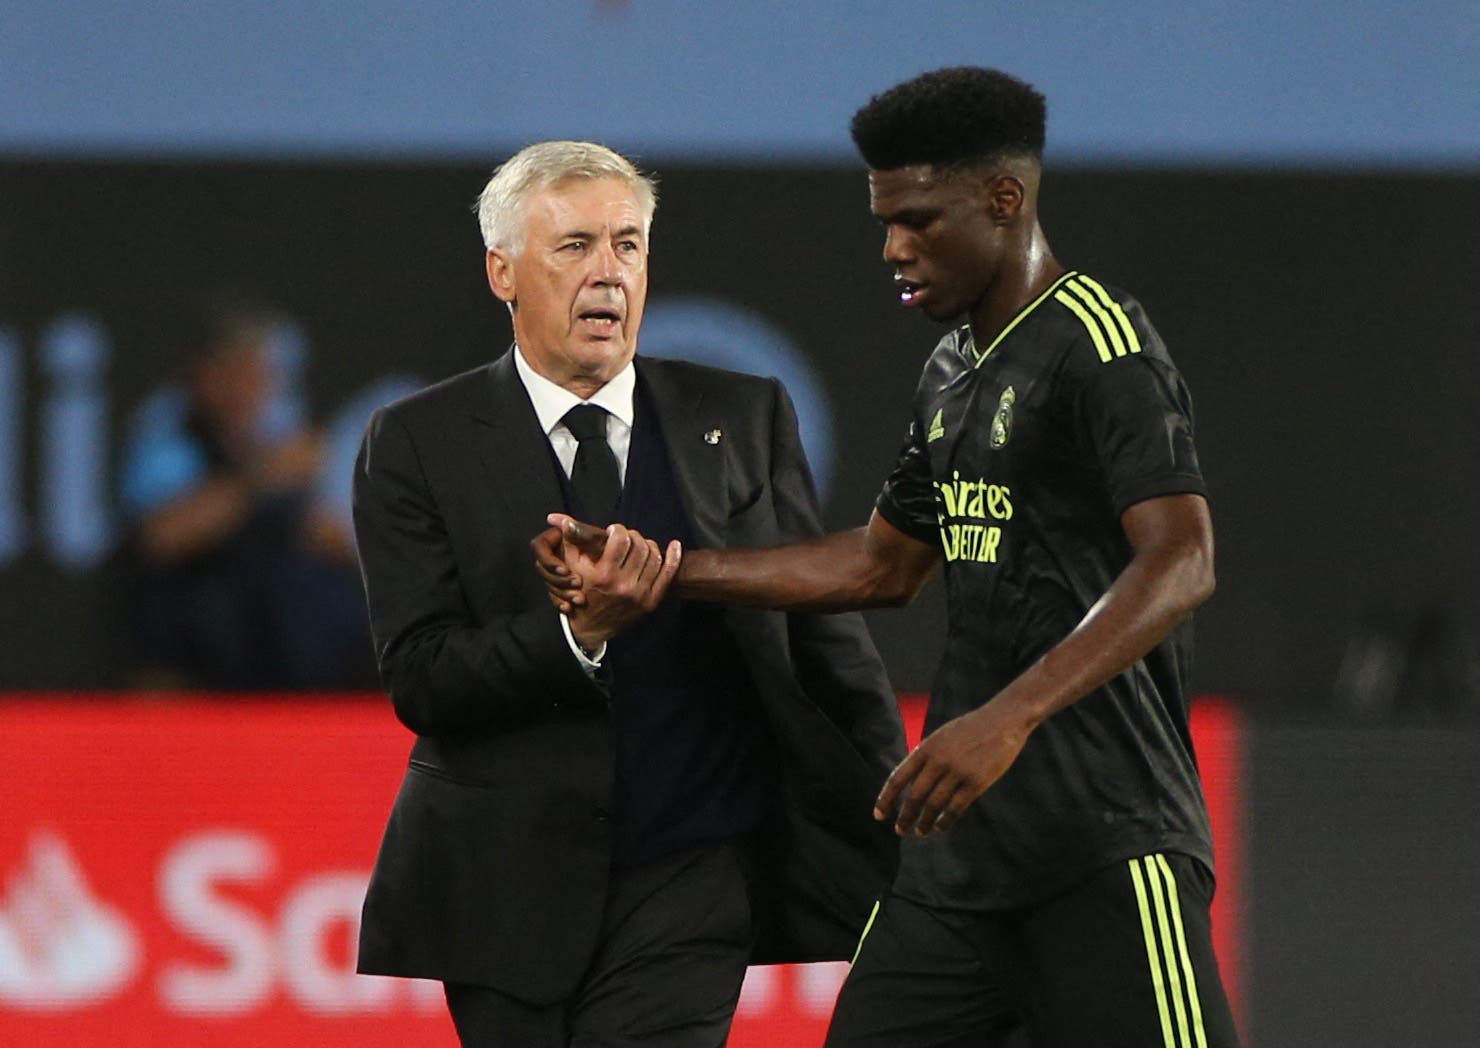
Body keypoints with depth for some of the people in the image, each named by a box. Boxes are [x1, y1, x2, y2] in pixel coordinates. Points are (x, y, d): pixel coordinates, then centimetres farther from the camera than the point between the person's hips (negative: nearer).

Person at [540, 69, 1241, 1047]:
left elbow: (1181, 563, -23)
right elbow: (883, 563, 30)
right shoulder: (952, 377, 18)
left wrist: (1007, 719, -34)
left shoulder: (1100, 343, -11)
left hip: (1107, 845, -9)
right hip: (960, 845, 9)